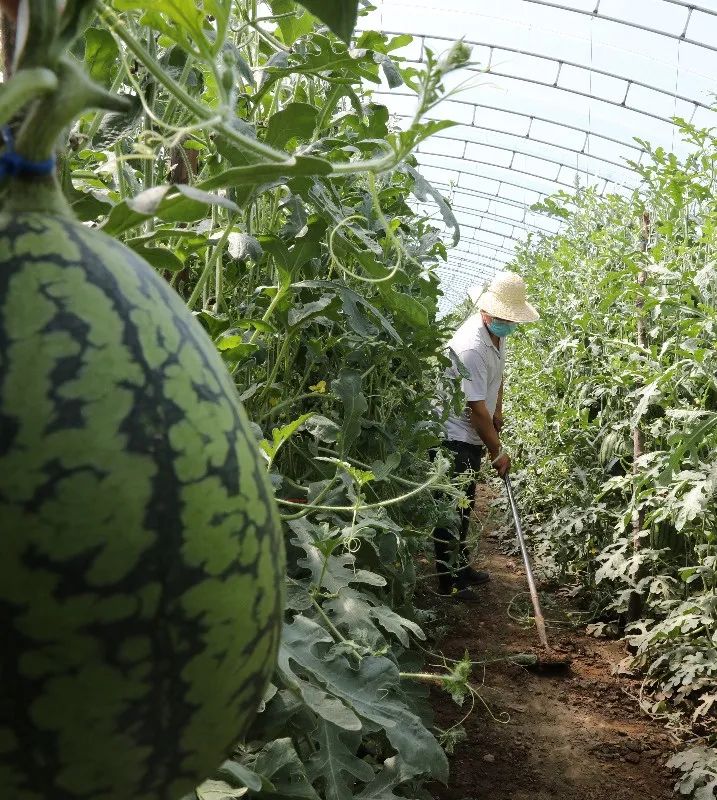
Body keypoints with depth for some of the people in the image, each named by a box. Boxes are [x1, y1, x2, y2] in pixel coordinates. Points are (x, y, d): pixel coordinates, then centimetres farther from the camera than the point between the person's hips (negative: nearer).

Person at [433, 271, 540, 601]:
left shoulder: (498, 331, 1)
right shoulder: (471, 346, -29)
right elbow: (476, 407, -26)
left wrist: (497, 413, 14)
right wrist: (498, 452, -18)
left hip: (472, 435, 10)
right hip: (453, 434, -10)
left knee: (465, 503, 19)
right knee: (451, 507, -4)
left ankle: (461, 565, 32)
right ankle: (447, 580, 5)